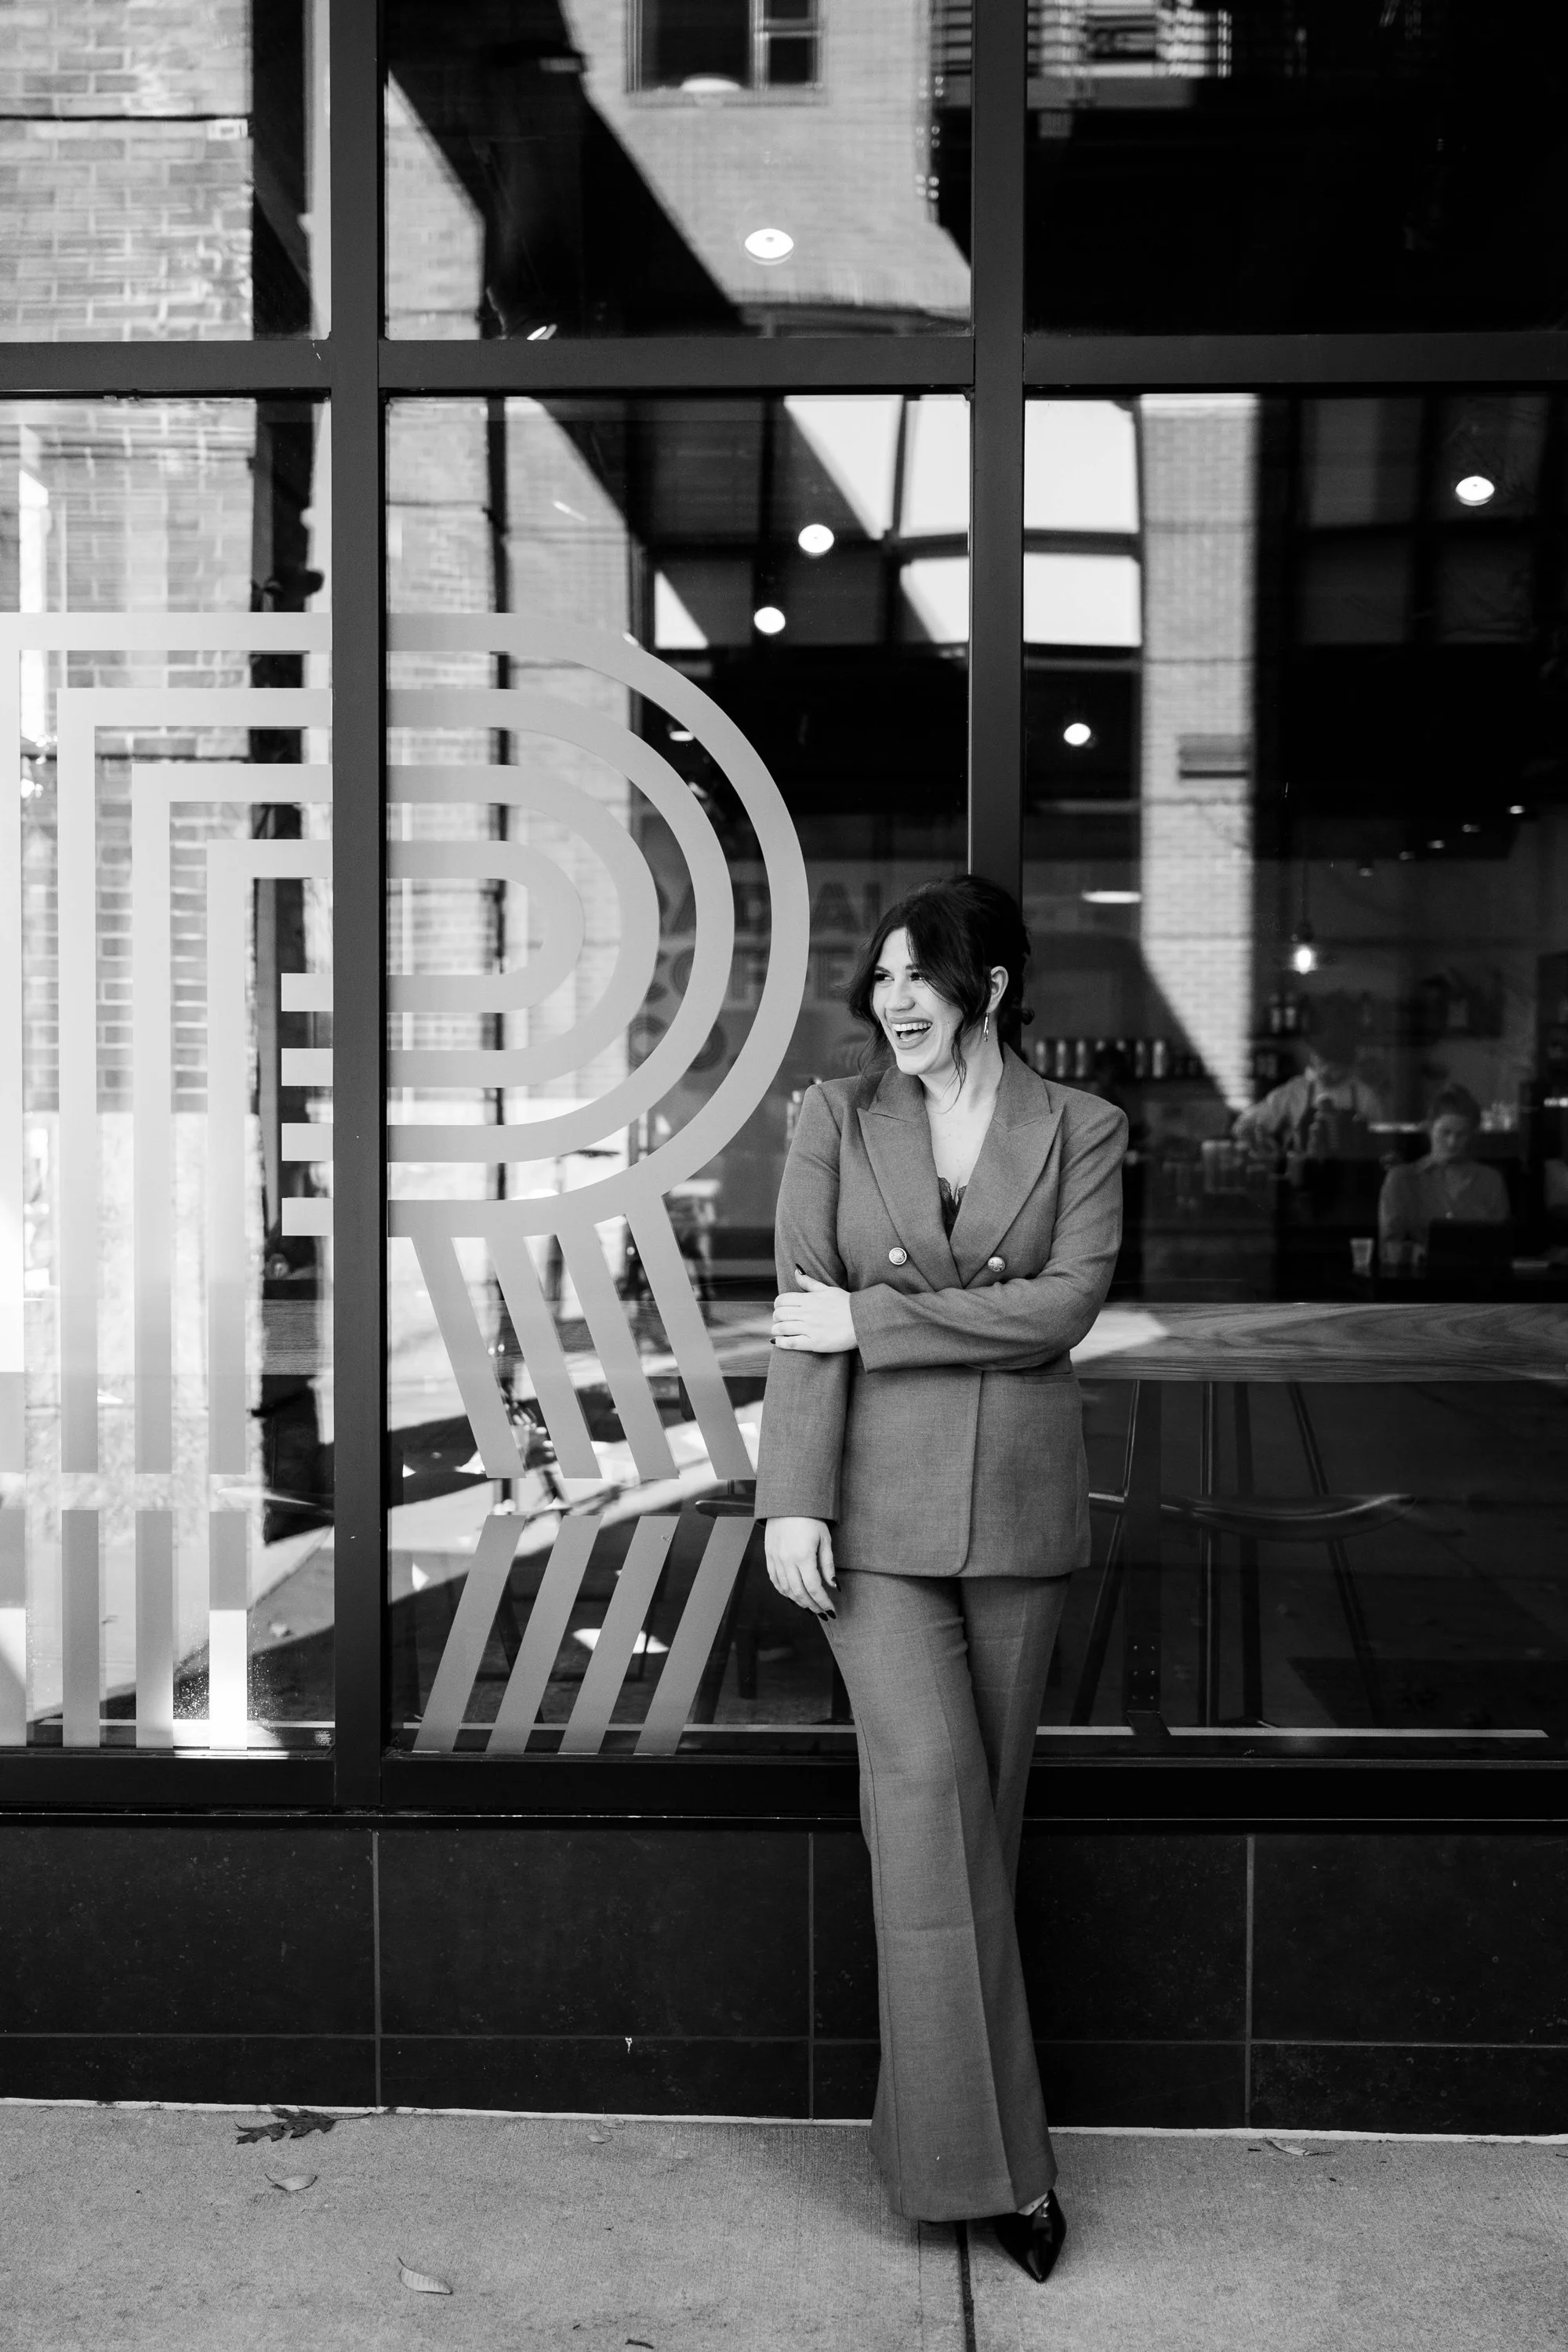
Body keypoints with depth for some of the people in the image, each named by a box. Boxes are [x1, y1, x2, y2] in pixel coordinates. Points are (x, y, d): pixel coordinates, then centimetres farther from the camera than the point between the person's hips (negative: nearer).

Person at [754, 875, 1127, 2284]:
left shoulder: (1081, 1130, 4)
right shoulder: (836, 1119, 4)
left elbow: (1063, 1305, -9)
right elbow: (802, 1321, -3)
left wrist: (871, 1318, -12)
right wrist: (792, 1499, -11)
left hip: (1021, 1505, 1)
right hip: (877, 1502, -1)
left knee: (988, 1797, 7)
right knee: (927, 1783, -10)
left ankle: (955, 2112, 22)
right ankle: (987, 2155, -3)